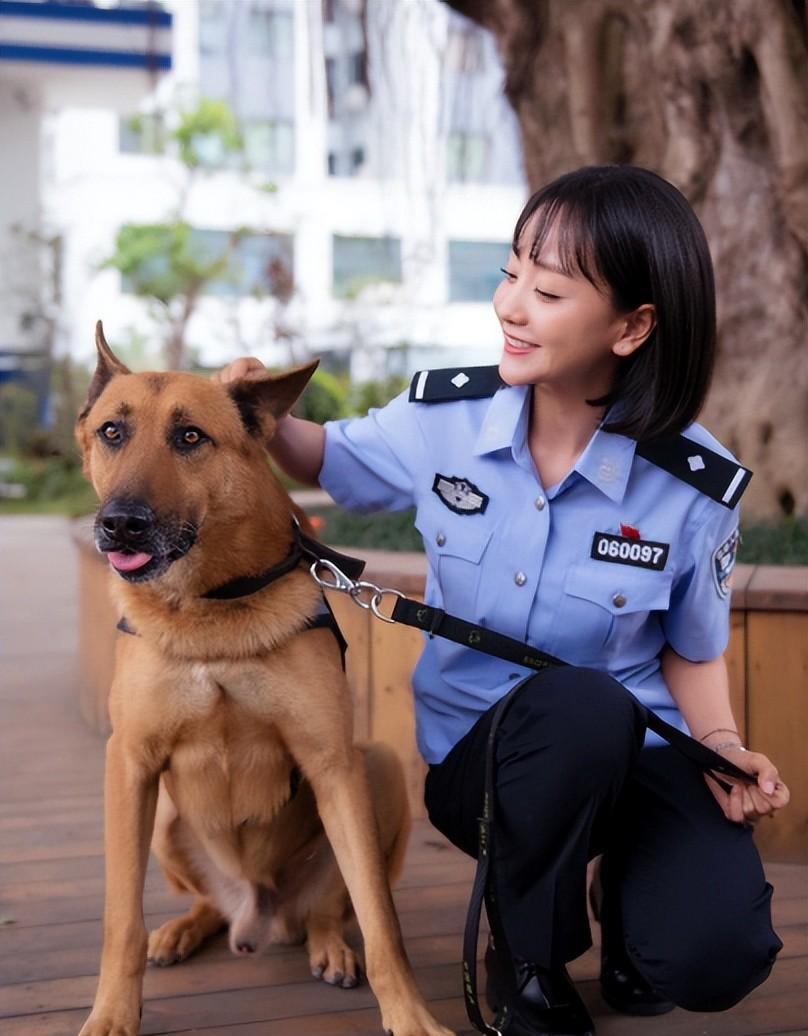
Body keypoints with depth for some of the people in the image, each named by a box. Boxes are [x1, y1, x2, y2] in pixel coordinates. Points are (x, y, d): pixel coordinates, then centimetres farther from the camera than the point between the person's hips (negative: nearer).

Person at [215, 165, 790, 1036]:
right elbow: (333, 462, 12)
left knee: (711, 961, -26)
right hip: (479, 751, 0)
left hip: (637, 752, 0)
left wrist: (722, 744, -14)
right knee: (581, 704, -36)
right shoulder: (442, 417, -9)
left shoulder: (693, 486, -12)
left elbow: (691, 649, 4)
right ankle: (526, 957, -8)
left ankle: (626, 873, 13)